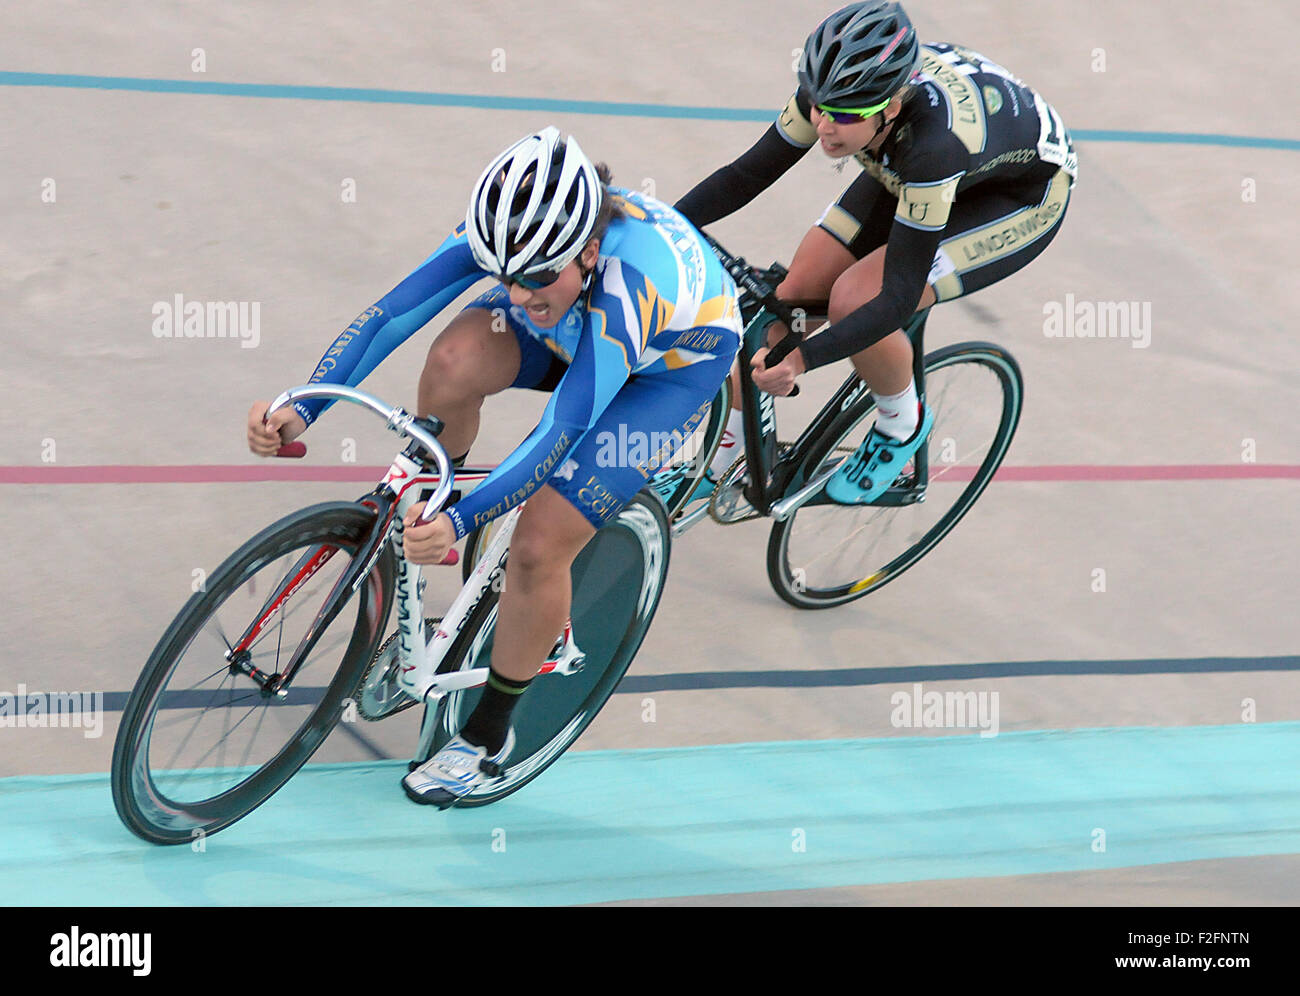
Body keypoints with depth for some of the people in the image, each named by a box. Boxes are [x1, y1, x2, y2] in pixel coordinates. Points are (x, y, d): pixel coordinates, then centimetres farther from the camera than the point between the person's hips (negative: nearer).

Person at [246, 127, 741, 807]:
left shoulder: (630, 279, -43)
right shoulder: (509, 232, -30)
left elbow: (560, 435, -44)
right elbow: (393, 312, -28)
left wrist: (462, 522, -55)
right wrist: (301, 410, -39)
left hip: (676, 360, -5)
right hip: (574, 327, 5)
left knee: (540, 544, -18)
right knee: (456, 359, -29)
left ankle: (488, 733, 5)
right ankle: (419, 514, 0)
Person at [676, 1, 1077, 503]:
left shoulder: (933, 141, -43)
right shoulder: (835, 90, -27)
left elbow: (899, 297, -39)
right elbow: (748, 174, -15)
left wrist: (803, 358, -49)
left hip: (1024, 195, -6)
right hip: (910, 174, 6)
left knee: (854, 299, -25)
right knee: (794, 295, -5)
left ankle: (902, 425, 4)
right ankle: (718, 455, 13)